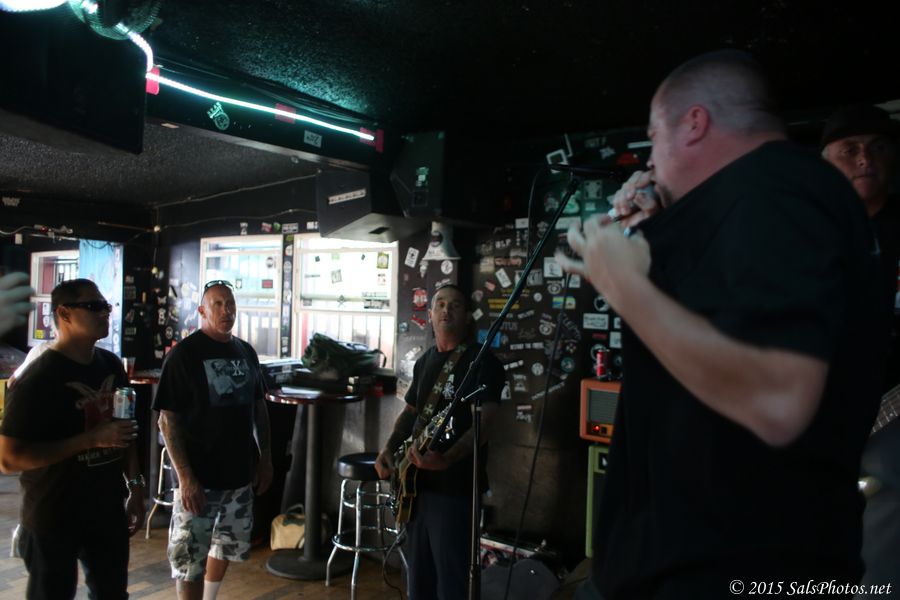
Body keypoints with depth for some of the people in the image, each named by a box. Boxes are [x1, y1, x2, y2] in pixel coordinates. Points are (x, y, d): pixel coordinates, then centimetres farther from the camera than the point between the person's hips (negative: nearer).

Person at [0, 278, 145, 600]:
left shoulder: (111, 365, 3)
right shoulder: (38, 378, -18)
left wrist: (135, 487, 9)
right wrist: (91, 439, -26)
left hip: (109, 510, 6)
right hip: (54, 519, -6)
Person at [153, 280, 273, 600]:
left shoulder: (246, 352, 6)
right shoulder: (184, 354, -10)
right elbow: (168, 419, -13)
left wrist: (265, 458, 10)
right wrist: (185, 477, -19)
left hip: (241, 472, 6)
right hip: (199, 476, -6)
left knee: (227, 546, 19)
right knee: (190, 559, -1)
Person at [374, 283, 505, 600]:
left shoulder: (483, 362, -10)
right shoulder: (424, 361, 12)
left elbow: (483, 425, -18)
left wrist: (446, 459, -33)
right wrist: (389, 448, 5)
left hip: (454, 487, -7)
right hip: (416, 482, 7)